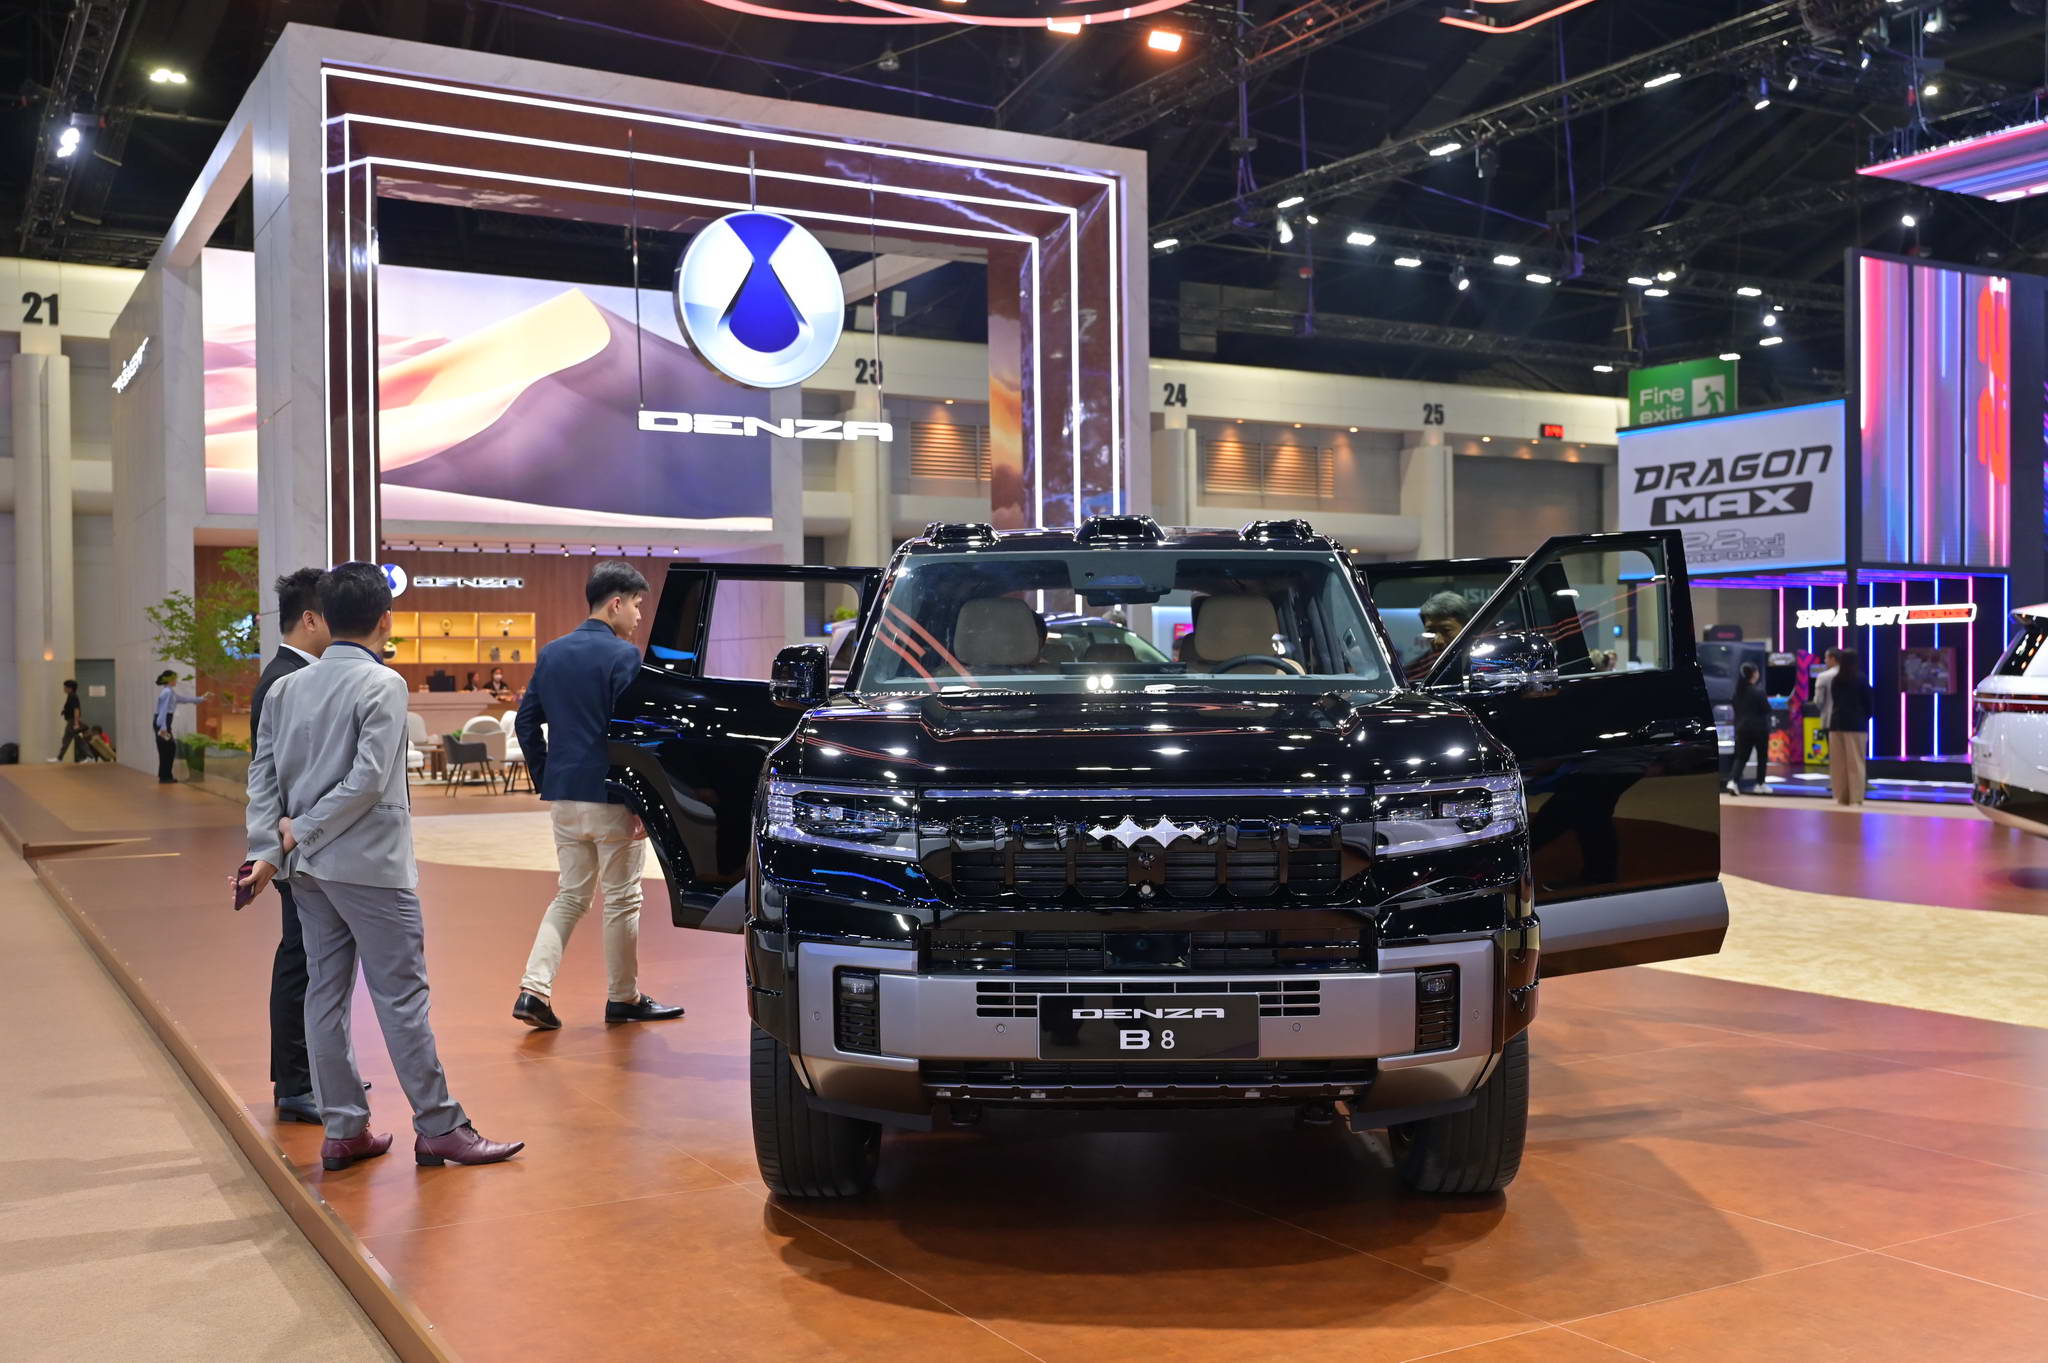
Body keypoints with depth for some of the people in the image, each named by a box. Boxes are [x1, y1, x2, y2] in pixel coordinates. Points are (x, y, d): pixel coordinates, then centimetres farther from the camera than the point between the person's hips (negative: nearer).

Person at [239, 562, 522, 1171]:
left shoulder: (287, 688, 9)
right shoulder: (382, 684, -11)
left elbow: (263, 774, 5)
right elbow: (368, 778, -18)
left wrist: (268, 848, -1)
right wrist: (305, 830, -10)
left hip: (309, 867, 7)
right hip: (371, 866, -7)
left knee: (325, 993, 10)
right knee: (402, 997, -2)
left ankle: (343, 1130, 16)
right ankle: (439, 1127, 4)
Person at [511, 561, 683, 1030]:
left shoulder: (552, 653, 10)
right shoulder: (623, 655, -12)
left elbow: (526, 723, 12)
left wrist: (545, 781, 18)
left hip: (563, 796, 6)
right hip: (610, 797, -6)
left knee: (570, 895, 15)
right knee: (622, 899, 7)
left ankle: (534, 989, 3)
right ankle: (624, 998, 17)